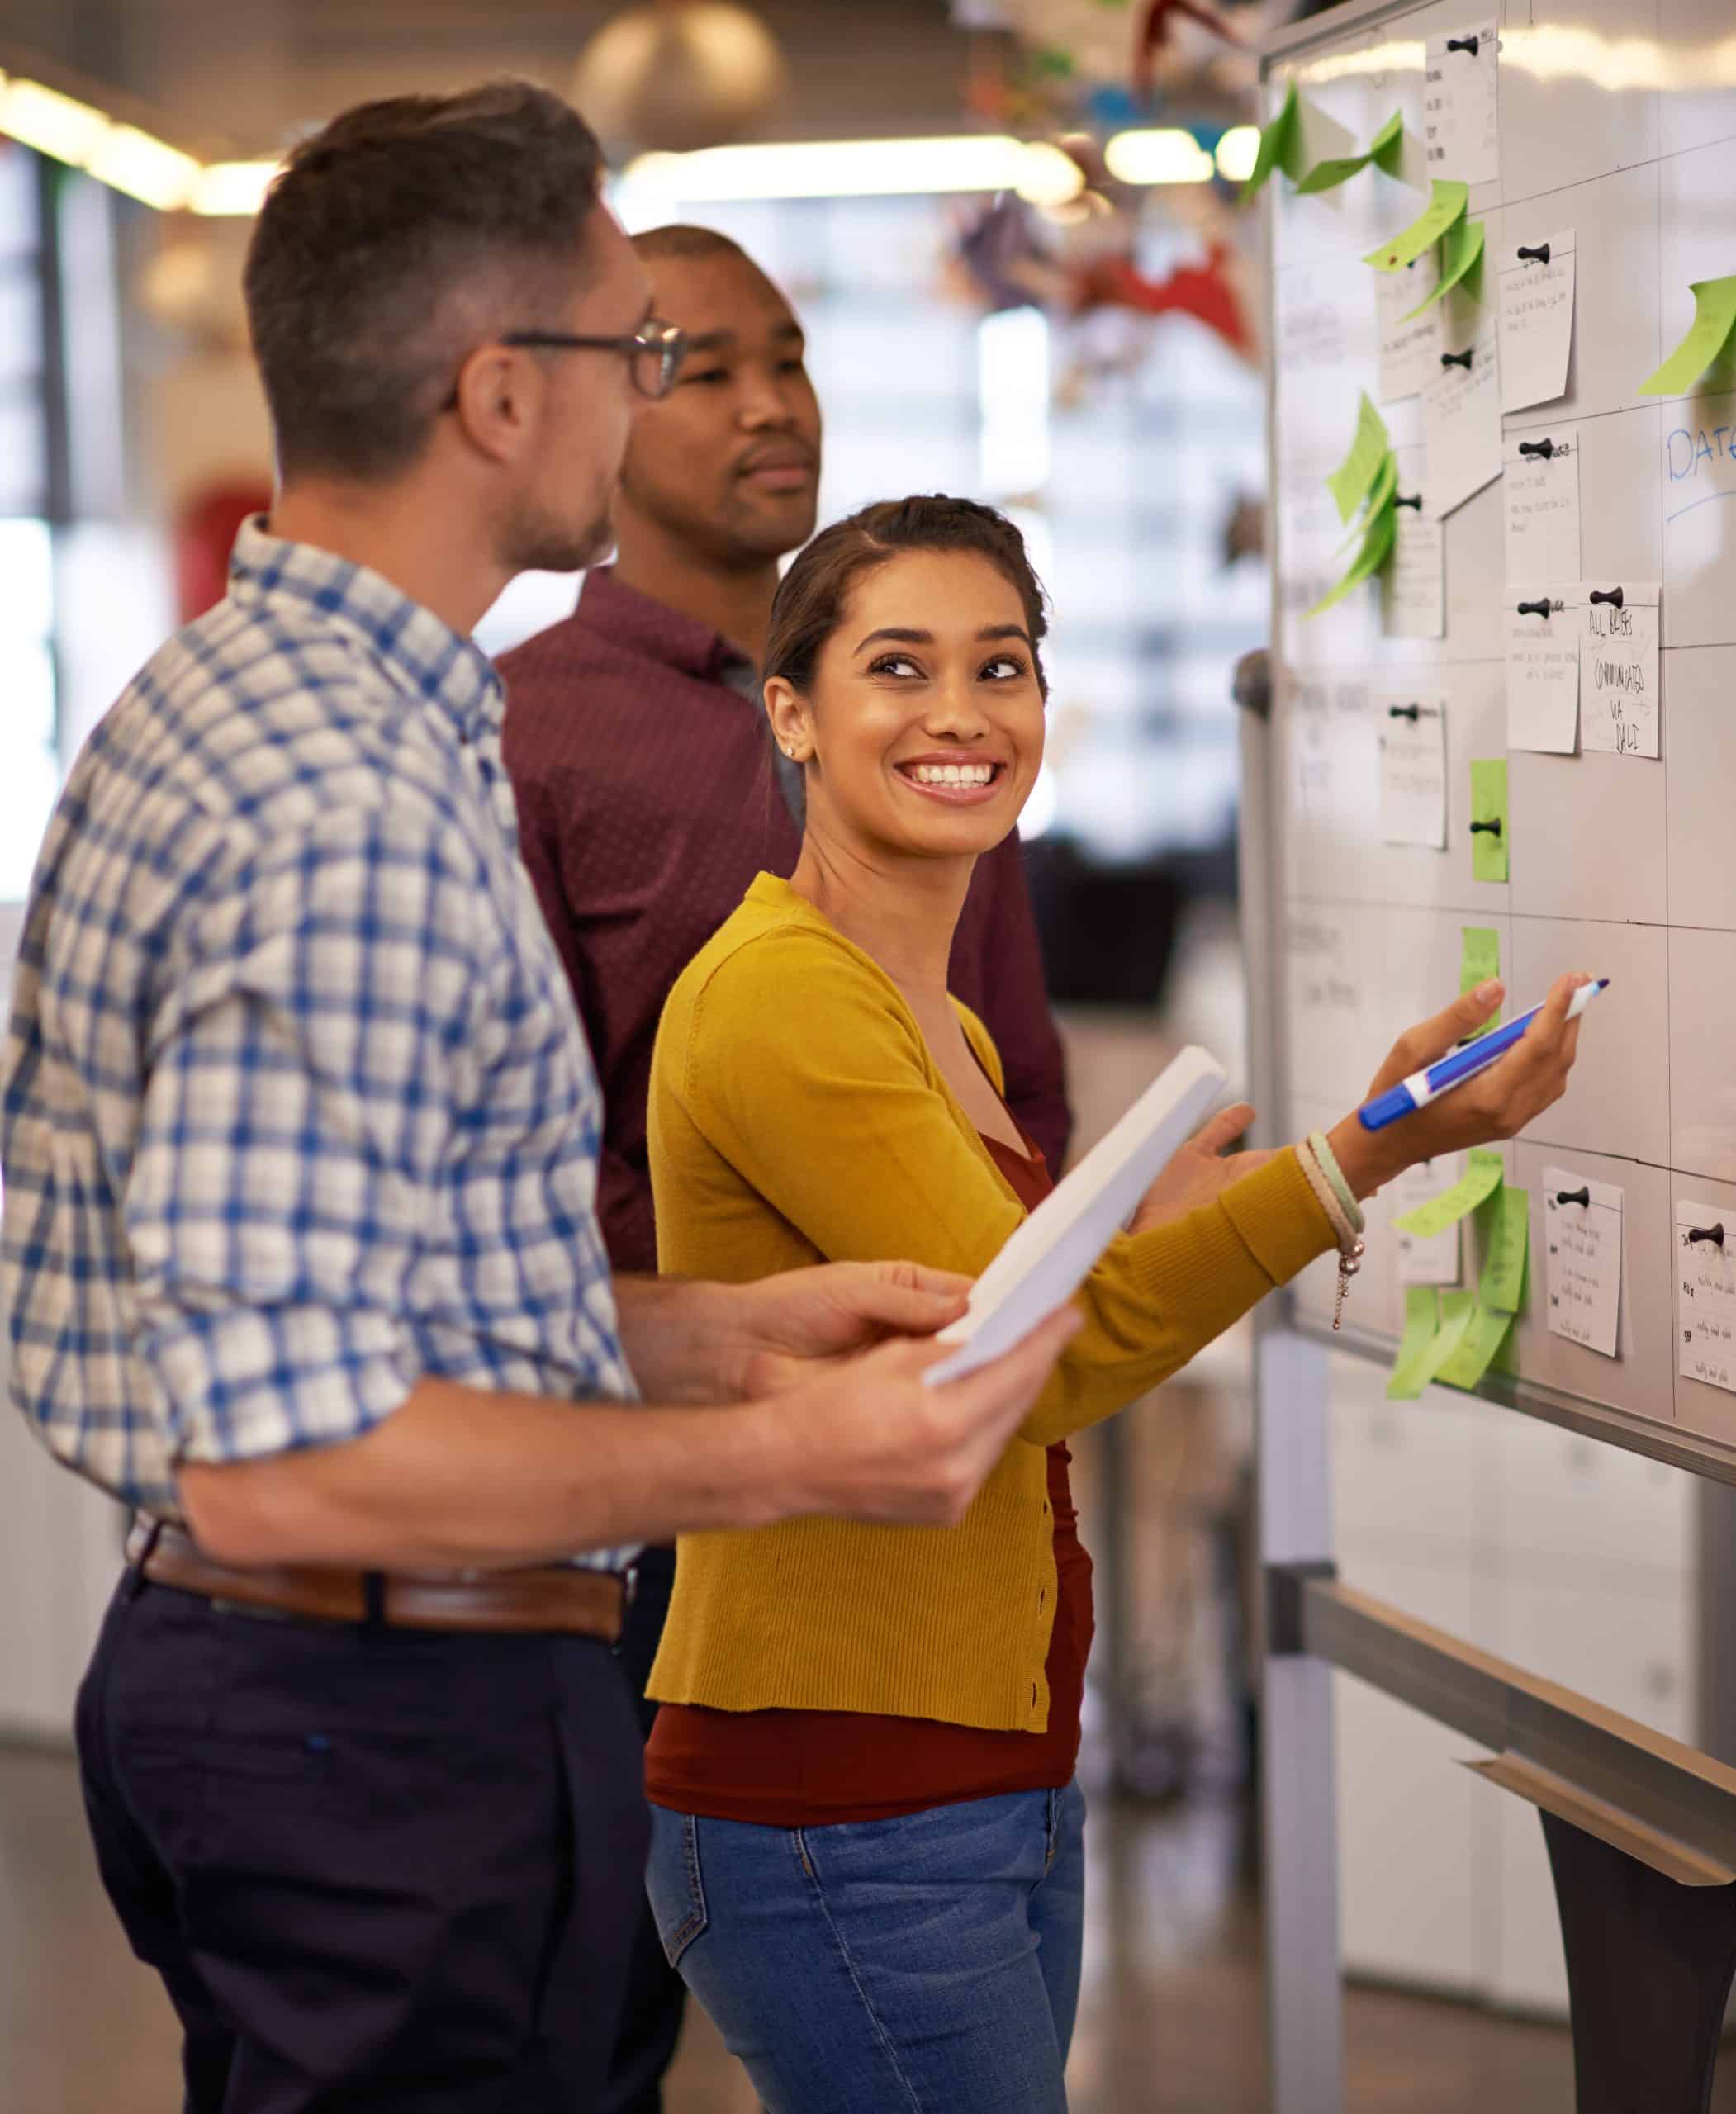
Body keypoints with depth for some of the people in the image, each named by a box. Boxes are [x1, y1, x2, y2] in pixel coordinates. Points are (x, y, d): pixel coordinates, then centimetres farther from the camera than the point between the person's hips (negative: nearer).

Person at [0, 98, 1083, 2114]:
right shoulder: (357, 823, -23)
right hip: (402, 1728, -10)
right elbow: (282, 1458, -27)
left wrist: (720, 1331, 11)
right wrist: (775, 1457, -20)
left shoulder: (196, 709, 11)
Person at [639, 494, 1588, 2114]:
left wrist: (1143, 1234, 15)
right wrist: (1374, 1150, -28)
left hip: (1003, 1793, 9)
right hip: (844, 1832, -9)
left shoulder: (946, 1029, 15)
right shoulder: (778, 994, -14)